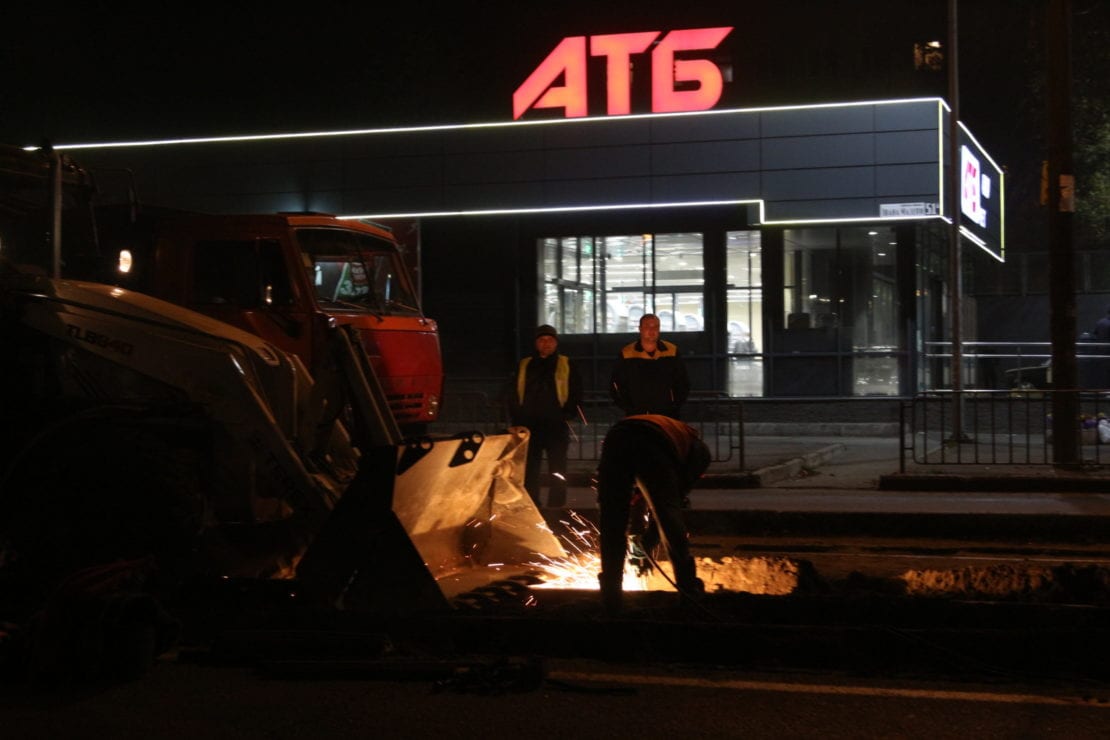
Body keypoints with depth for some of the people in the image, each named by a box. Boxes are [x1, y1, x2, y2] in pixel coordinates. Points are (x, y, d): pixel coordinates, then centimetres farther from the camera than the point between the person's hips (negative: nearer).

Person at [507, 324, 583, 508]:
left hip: (556, 427, -2)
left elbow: (576, 394, 5)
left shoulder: (566, 365, 8)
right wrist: (517, 419, 5)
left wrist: (567, 415, -7)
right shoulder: (524, 366, 14)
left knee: (557, 472, -4)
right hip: (530, 427, 3)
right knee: (529, 471, 4)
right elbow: (514, 396, 16)